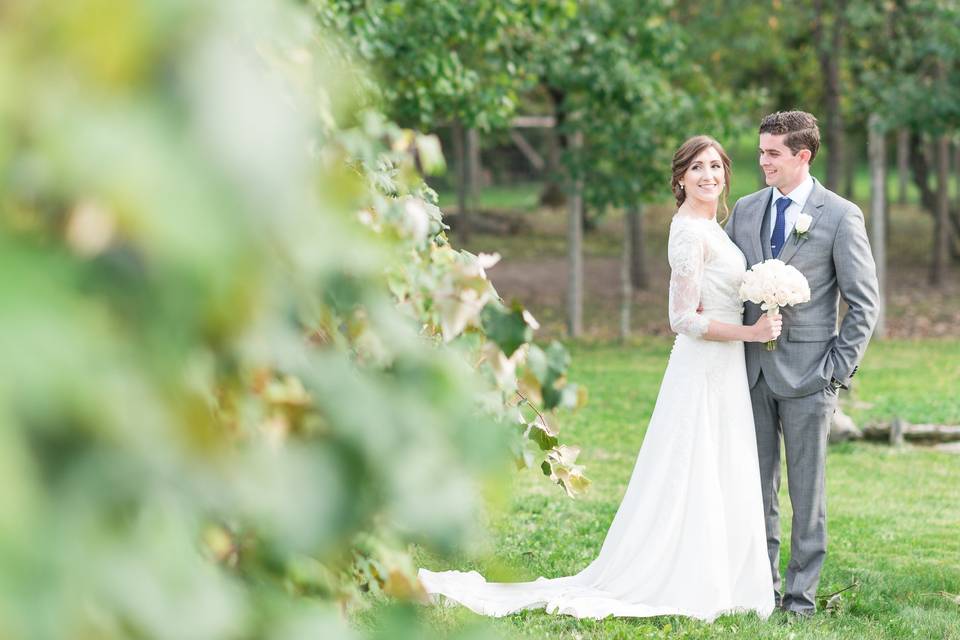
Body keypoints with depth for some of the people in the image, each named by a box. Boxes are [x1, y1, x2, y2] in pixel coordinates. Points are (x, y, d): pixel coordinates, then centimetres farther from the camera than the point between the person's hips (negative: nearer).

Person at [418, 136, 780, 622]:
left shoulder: (711, 227, 14)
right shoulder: (691, 232, -16)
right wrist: (751, 332, -18)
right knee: (692, 481, -4)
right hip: (704, 369, -10)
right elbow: (684, 319, -20)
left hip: (723, 370, 10)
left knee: (715, 484, 12)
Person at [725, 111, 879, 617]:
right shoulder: (745, 210, 9)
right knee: (757, 486, 9)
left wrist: (838, 367, -8)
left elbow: (864, 304, -4)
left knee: (806, 489, 2)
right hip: (753, 369, 4)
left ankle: (801, 594, 9)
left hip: (806, 372, -4)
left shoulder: (841, 216, -5)